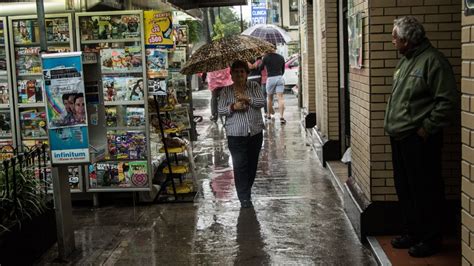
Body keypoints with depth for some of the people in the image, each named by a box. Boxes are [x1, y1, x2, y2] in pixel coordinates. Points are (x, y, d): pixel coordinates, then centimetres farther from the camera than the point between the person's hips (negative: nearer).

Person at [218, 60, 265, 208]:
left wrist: (247, 98, -18)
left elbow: (262, 102, -6)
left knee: (252, 164, 11)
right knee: (240, 166, -8)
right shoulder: (226, 91, 5)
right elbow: (220, 110, 1)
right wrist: (233, 107, -17)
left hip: (255, 133, 2)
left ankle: (247, 190, 30)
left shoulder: (254, 87, 7)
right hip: (236, 134, -2)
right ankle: (244, 198, -3)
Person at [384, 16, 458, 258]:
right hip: (399, 137, 9)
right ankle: (412, 232, 30)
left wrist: (427, 129, -16)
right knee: (404, 188, 16)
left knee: (425, 190, 0)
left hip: (418, 140, -9)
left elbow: (448, 101, -19)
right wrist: (392, 124, 15)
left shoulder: (432, 61, -15)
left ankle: (430, 239, 13)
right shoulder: (405, 60, 14)